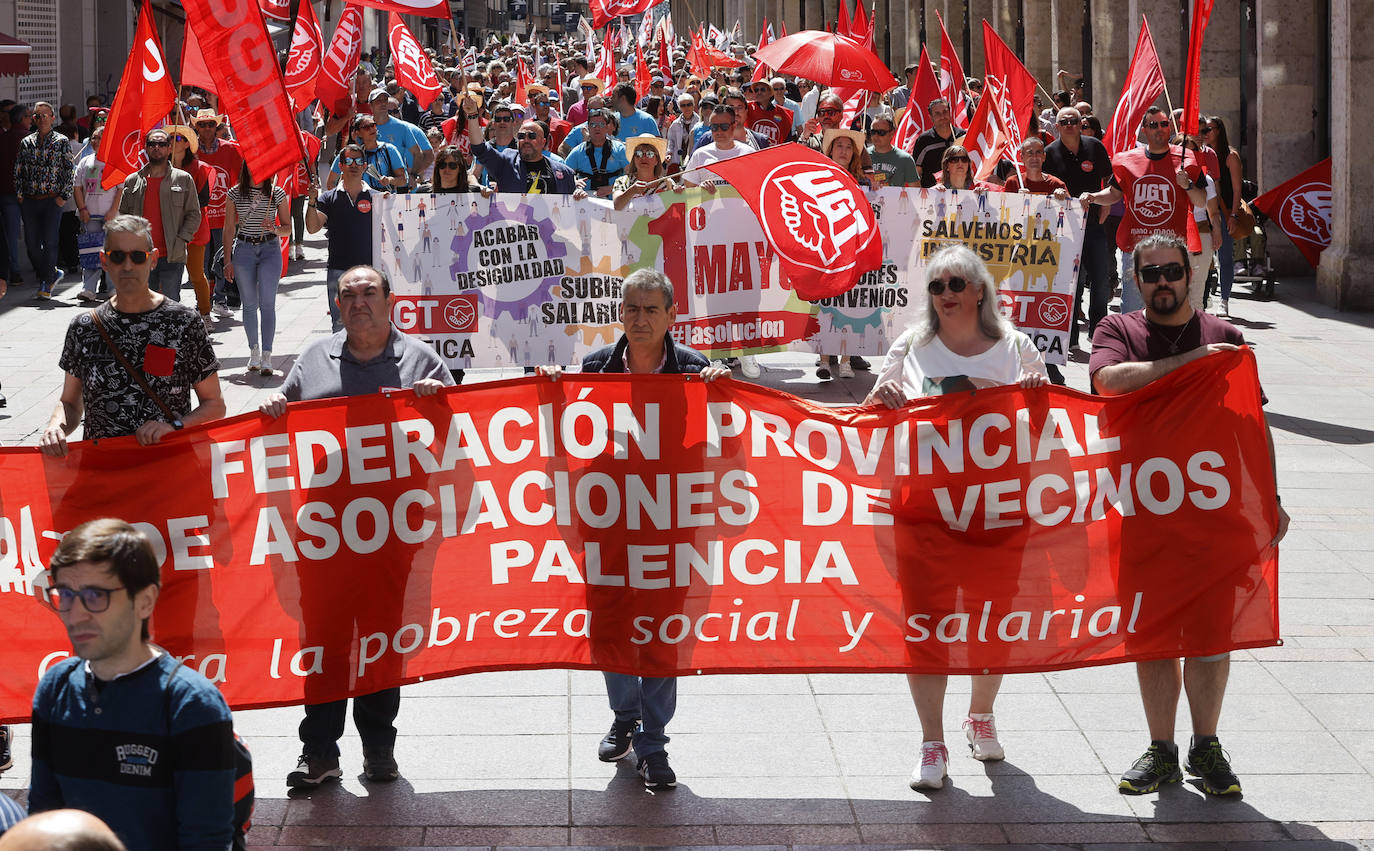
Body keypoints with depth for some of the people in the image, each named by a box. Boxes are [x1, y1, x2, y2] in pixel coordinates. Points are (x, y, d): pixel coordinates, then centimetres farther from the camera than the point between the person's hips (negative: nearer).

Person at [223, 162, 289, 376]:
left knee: (267, 303, -10)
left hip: (270, 249, -1)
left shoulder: (277, 193, 3)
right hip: (243, 249, 1)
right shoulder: (235, 194, 4)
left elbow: (288, 228, 7)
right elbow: (229, 229, 6)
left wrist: (275, 229, -16)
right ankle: (254, 351, 18)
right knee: (249, 304, 6)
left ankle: (266, 356, -11)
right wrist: (227, 260, 3)